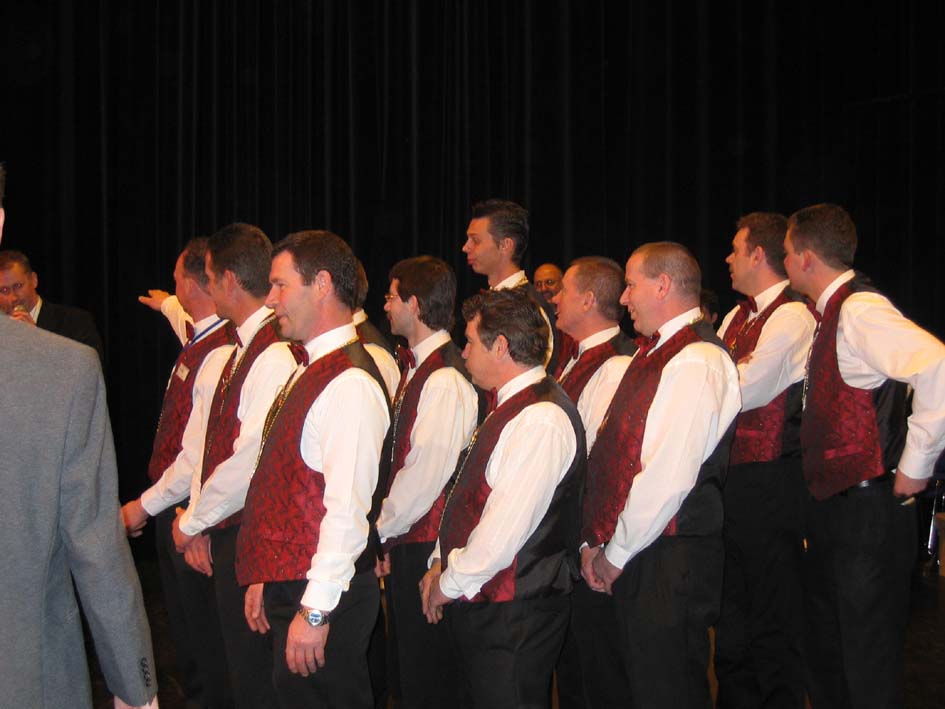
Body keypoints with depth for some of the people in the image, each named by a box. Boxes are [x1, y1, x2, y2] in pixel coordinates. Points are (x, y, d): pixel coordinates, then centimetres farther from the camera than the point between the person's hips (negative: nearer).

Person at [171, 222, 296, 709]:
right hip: (225, 532, 10)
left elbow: (252, 459, -23)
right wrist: (198, 522, 8)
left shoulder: (276, 355, -20)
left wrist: (192, 521, -9)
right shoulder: (242, 349, 12)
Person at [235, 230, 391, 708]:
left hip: (323, 595, -9)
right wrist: (266, 578, 16)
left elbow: (348, 508, -24)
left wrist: (315, 610, -23)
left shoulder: (350, 384, -19)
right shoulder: (309, 371, 13)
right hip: (288, 581, 9)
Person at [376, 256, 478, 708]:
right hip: (402, 540, 9)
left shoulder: (445, 380, -20)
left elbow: (427, 473, -21)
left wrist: (380, 533, -11)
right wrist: (383, 532, 8)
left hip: (425, 546, -9)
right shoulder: (414, 367, 11)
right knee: (407, 658, 19)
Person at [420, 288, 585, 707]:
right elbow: (470, 500, 20)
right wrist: (442, 563, 10)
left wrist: (451, 585, -13)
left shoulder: (540, 420, -20)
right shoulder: (511, 408, 14)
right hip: (482, 607, 10)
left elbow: (504, 530, -24)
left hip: (512, 619, -10)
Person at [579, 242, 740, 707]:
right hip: (628, 556, 9)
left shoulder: (698, 362, -16)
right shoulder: (649, 355, 15)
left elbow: (669, 476, -23)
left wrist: (616, 553, -14)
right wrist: (594, 542, 6)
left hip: (670, 559, -9)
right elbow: (605, 454, 14)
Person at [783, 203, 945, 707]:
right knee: (826, 656, 20)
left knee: (867, 667, -2)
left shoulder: (860, 310, -17)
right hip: (830, 505, 10)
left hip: (867, 509, -10)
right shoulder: (833, 313, 13)